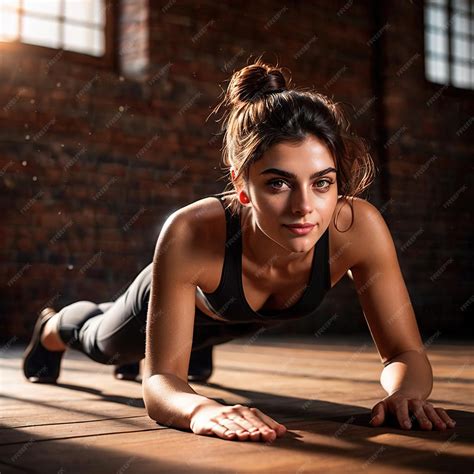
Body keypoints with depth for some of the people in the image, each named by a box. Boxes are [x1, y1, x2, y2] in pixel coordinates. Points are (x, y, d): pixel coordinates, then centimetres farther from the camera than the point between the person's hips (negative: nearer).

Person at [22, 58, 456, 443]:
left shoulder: (358, 226, -43)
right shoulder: (190, 234, -48)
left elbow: (406, 352, -34)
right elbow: (160, 380, -43)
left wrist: (404, 392, -57)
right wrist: (200, 409, -66)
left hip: (252, 318, 2)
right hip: (180, 298, -2)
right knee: (104, 344, 33)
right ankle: (51, 328, 68)